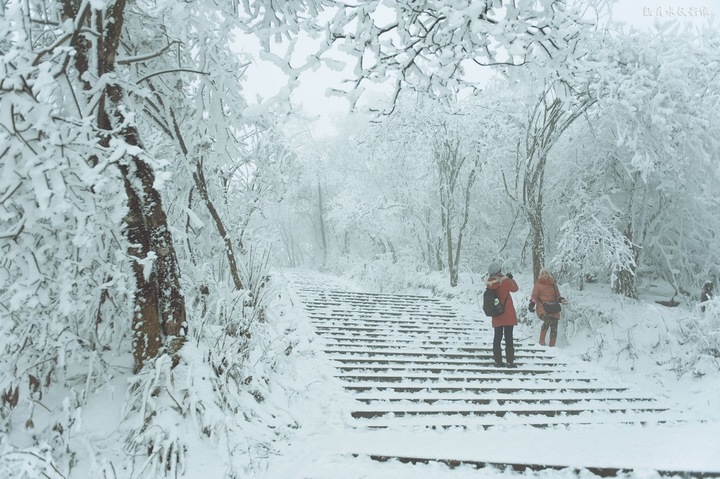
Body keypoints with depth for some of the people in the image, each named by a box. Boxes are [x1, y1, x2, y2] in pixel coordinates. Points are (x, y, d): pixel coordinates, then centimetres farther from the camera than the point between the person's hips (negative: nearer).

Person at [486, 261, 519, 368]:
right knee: (508, 337, 0)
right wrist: (510, 278, 11)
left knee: (497, 337, 10)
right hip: (507, 314, -4)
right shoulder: (505, 281, -14)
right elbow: (514, 288, 0)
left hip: (497, 315, 4)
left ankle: (498, 361, 11)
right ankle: (510, 361, 1)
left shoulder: (489, 282, -3)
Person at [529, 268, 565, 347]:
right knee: (547, 320, -32)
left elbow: (557, 295, 21)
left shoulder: (553, 284, 14)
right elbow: (534, 296, 3)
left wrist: (561, 299, 0)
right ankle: (542, 340, -19)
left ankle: (552, 346, 10)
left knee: (554, 328, 0)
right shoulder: (538, 284, 3)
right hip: (542, 308, -5)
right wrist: (532, 303, -13)